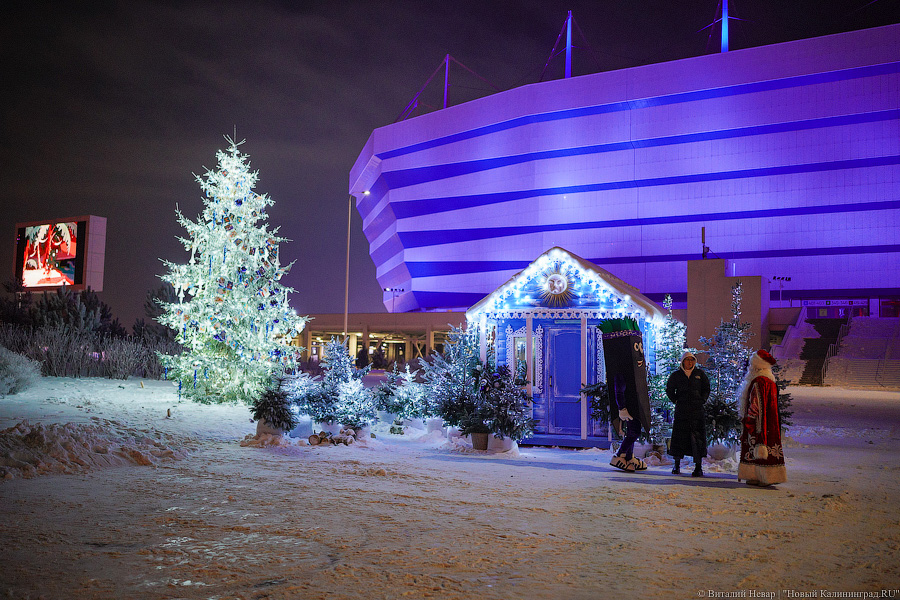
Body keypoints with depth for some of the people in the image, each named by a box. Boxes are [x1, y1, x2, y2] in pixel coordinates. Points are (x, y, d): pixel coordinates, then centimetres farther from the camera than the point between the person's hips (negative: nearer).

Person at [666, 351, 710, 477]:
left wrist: (702, 400, 4)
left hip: (697, 410, 0)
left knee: (697, 437, -6)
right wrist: (675, 400, 6)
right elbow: (669, 390, 17)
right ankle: (677, 465, 14)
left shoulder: (700, 374, 9)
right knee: (679, 436, 1)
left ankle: (698, 466, -4)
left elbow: (706, 389, 16)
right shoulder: (676, 375, 8)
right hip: (681, 410, 0)